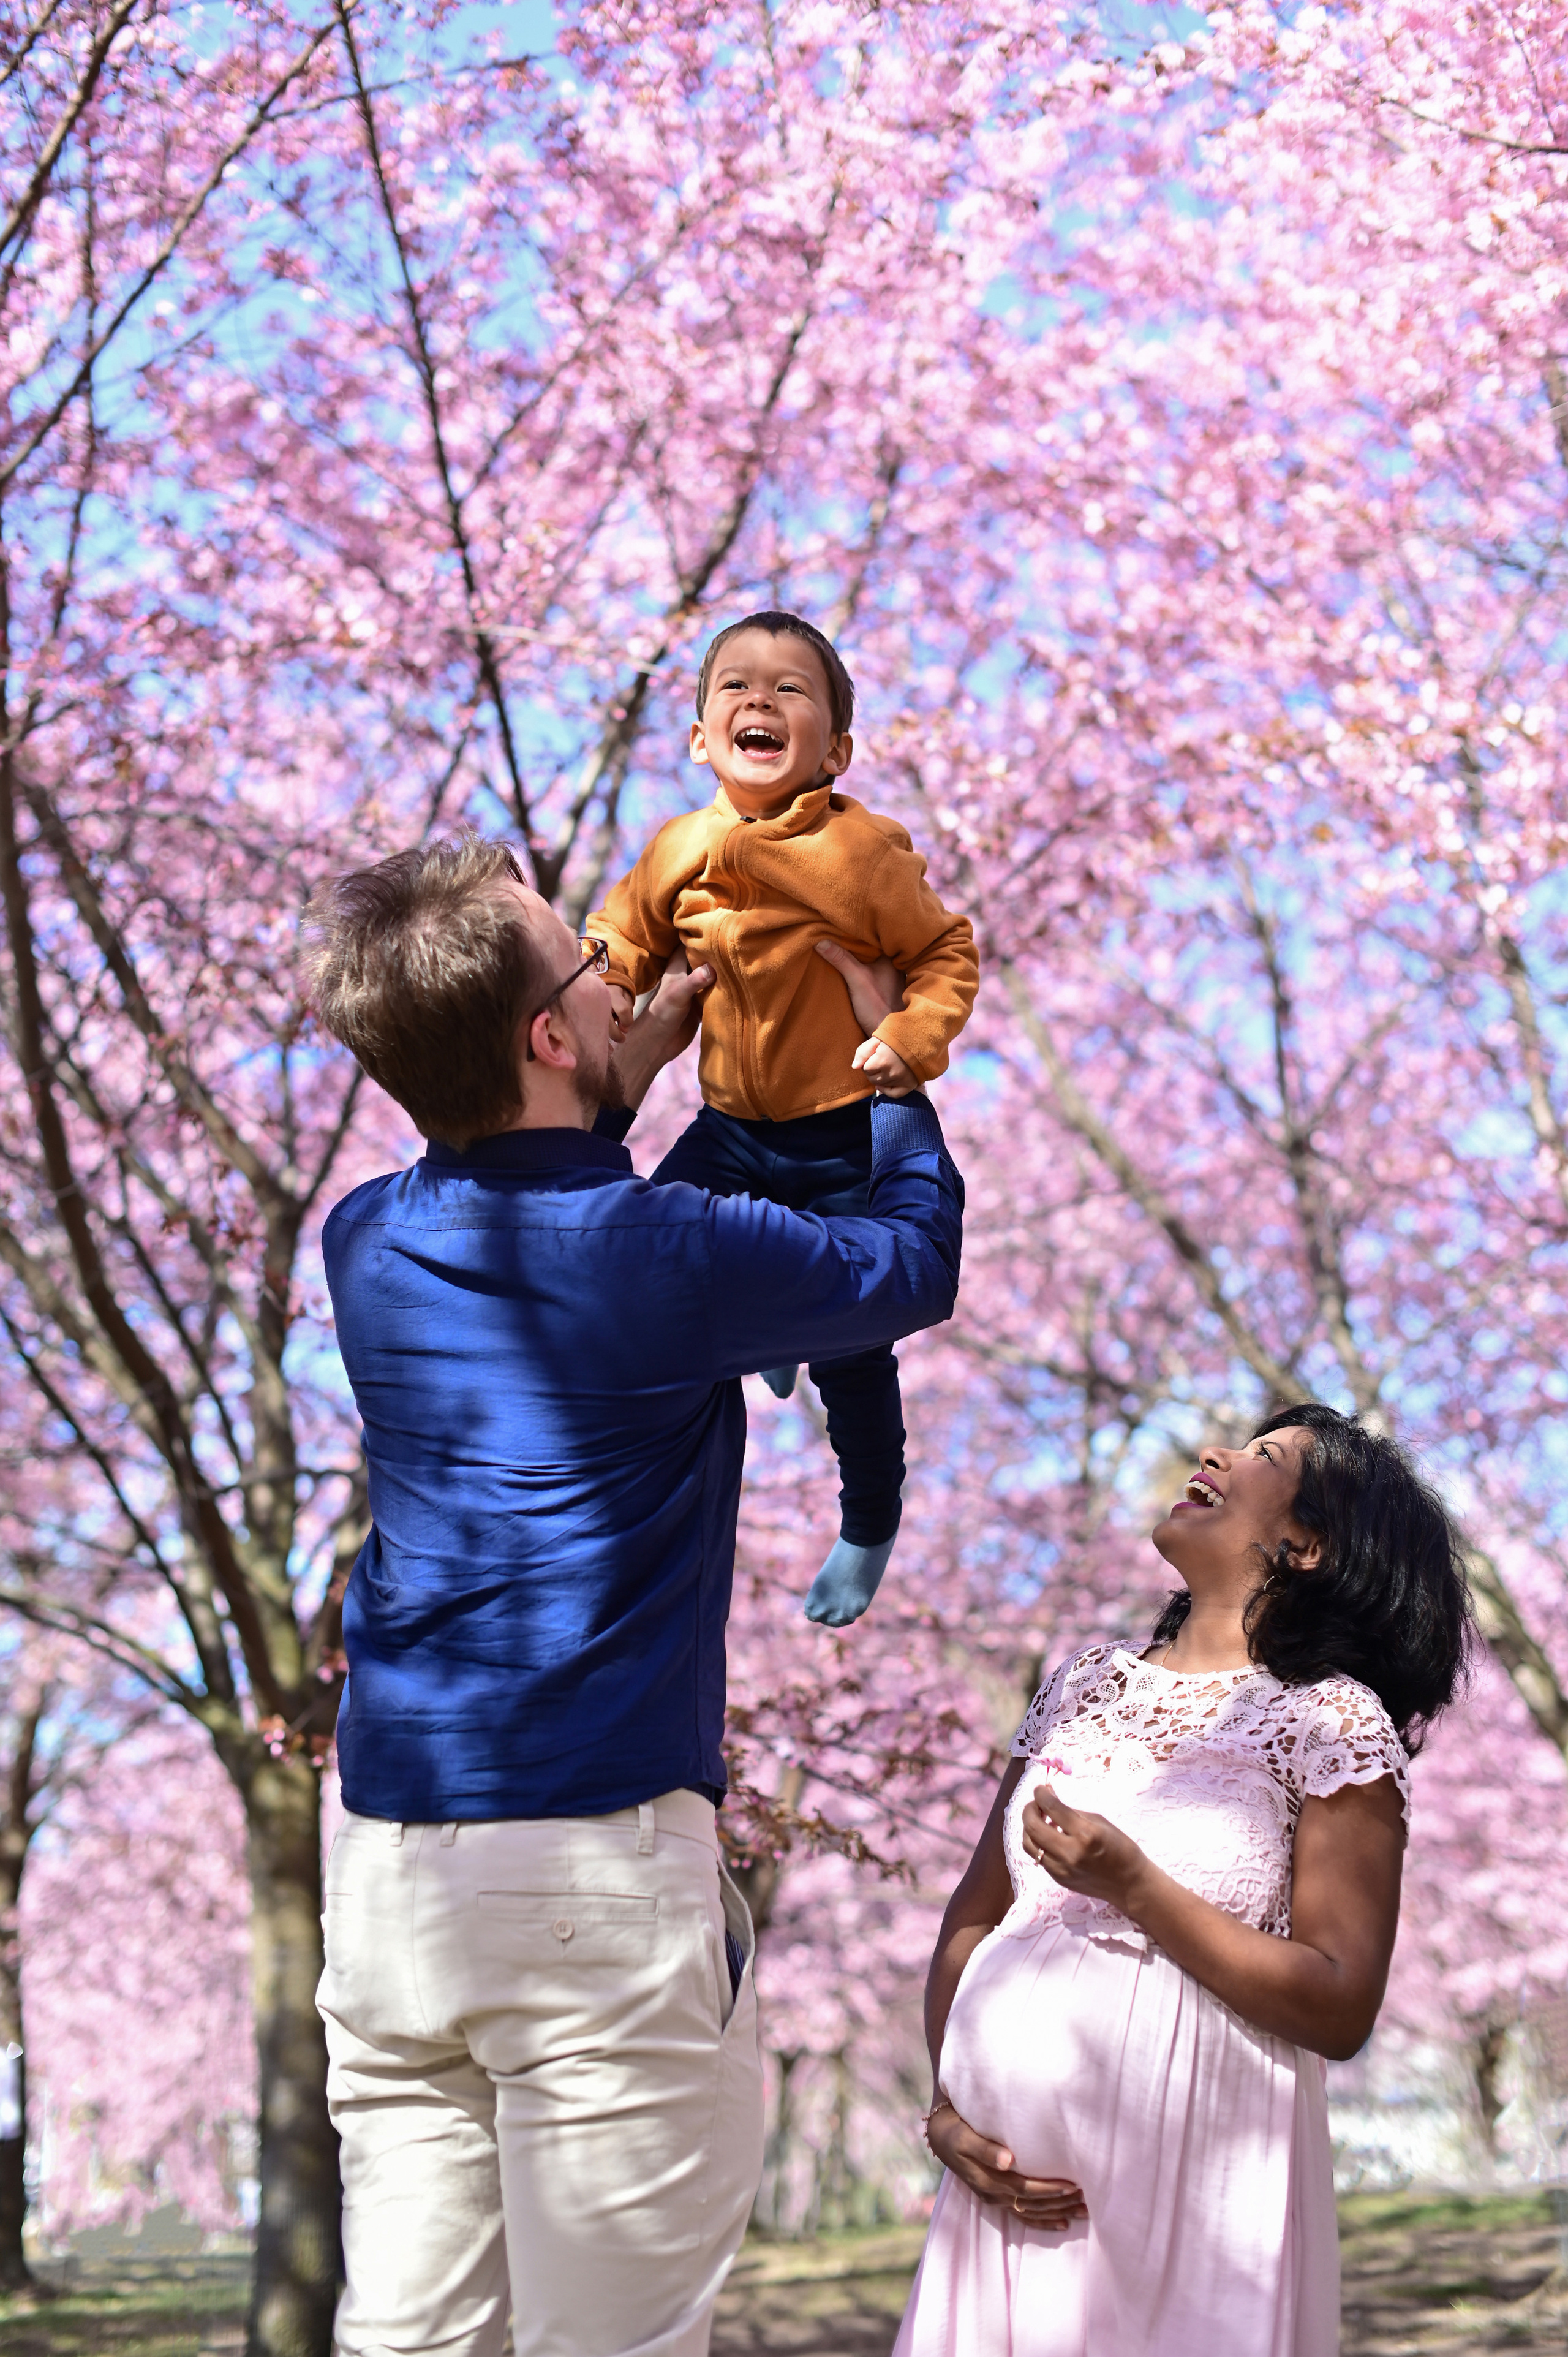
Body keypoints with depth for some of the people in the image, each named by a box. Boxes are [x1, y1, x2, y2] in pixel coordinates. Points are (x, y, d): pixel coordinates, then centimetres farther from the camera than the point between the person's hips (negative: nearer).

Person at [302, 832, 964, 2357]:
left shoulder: (366, 1245, 7)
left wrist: (634, 1070, 31)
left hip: (383, 1867, 6)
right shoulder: (668, 1255, -10)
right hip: (597, 1864, -6)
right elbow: (916, 1263, 9)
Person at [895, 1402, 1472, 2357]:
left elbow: (1341, 2009, -10)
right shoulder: (1085, 1685, 13)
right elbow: (974, 1917, 14)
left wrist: (1135, 1889, -18)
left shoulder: (1334, 1722, -4)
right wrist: (950, 2107, -1)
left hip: (1187, 2192, -4)